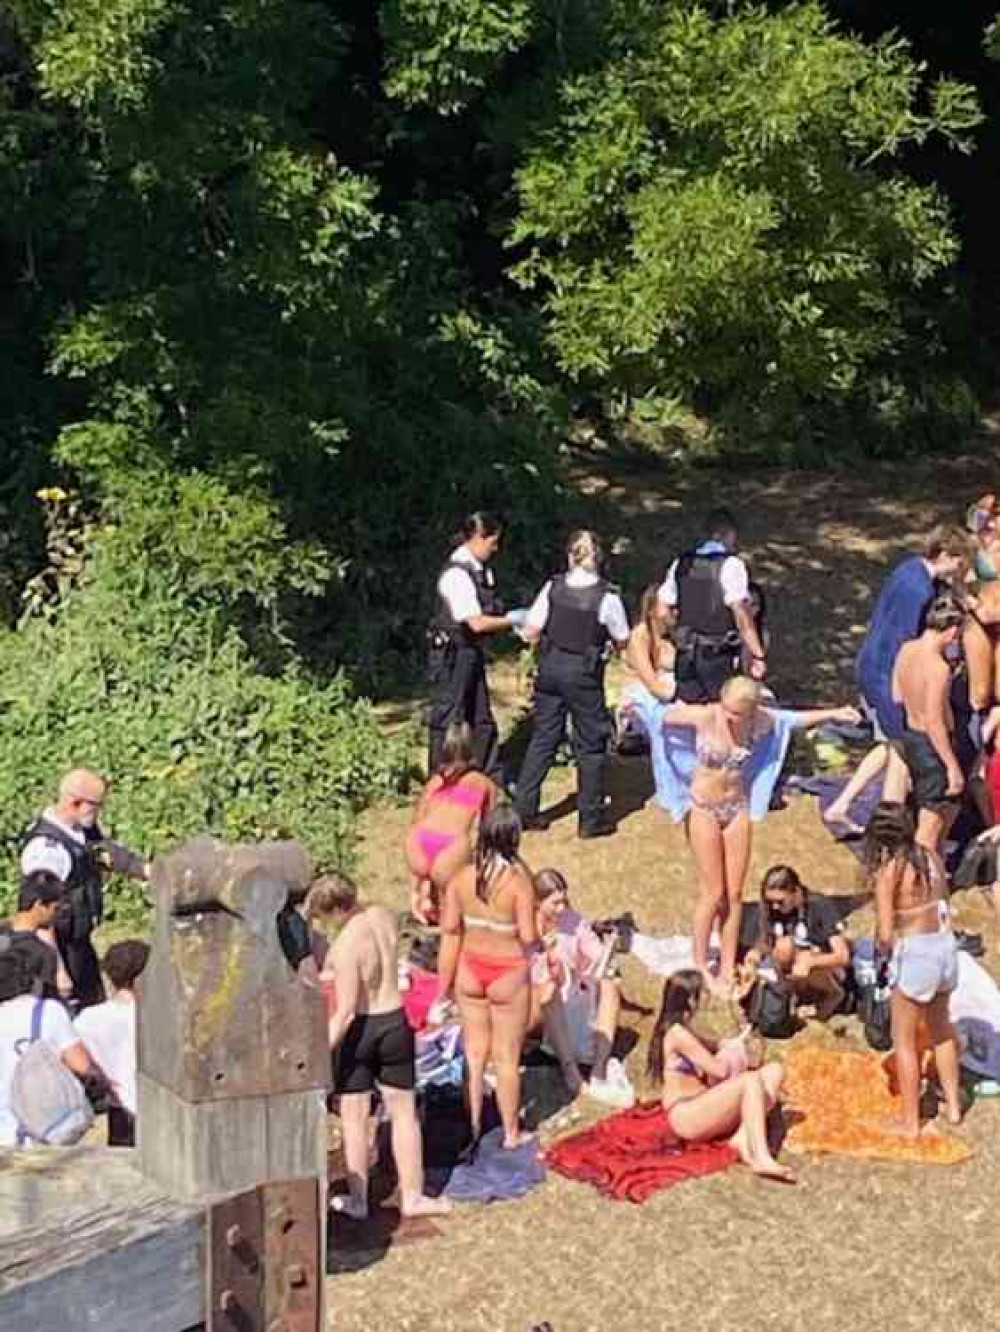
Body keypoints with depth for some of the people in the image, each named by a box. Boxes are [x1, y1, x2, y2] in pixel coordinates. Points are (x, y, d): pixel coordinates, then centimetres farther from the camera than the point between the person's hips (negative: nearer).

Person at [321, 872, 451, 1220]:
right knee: (404, 1114, 14)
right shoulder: (385, 917, -7)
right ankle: (412, 1197, 20)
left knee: (354, 1118, 10)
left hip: (358, 1030, -5)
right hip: (395, 1022, 5)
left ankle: (358, 1200, 20)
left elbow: (345, 1011, -24)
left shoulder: (346, 946, -25)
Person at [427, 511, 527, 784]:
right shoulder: (457, 574, -23)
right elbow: (477, 623, -24)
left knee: (482, 720, 18)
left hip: (471, 653, 9)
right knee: (447, 721, 2)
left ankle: (491, 779, 31)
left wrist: (512, 618, -6)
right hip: (452, 656, -9)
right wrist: (512, 620, -14)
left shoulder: (480, 570, 5)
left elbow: (488, 611, 12)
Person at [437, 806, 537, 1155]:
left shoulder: (461, 878, -8)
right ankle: (512, 1133, 23)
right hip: (509, 973, -4)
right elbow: (528, 937, -19)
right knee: (507, 1057, 10)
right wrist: (540, 941, 5)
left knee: (475, 1052, 17)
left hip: (470, 969, 4)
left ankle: (473, 1126, 26)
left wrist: (445, 983, 3)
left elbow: (450, 931, -4)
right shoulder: (519, 881, -19)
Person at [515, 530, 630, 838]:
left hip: (550, 667, 3)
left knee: (542, 738, 14)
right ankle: (591, 819, 14)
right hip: (584, 674, -3)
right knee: (591, 744, 9)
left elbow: (531, 633, -4)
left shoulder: (553, 587, -7)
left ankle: (524, 809, 17)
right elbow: (622, 641, -3)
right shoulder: (607, 596, -13)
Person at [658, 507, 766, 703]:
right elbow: (741, 614, -18)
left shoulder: (681, 564, 8)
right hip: (719, 656, -6)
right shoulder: (731, 565, -10)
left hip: (686, 655, 6)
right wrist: (758, 656, -18)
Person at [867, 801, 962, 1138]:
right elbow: (943, 905, 5)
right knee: (940, 1028, 27)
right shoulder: (930, 856, 2)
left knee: (904, 1040, 10)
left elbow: (886, 931, -17)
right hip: (945, 943, 7)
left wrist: (882, 953, 3)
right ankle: (953, 1105, 38)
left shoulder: (888, 870, -16)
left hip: (914, 951, -6)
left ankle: (910, 1122, 17)